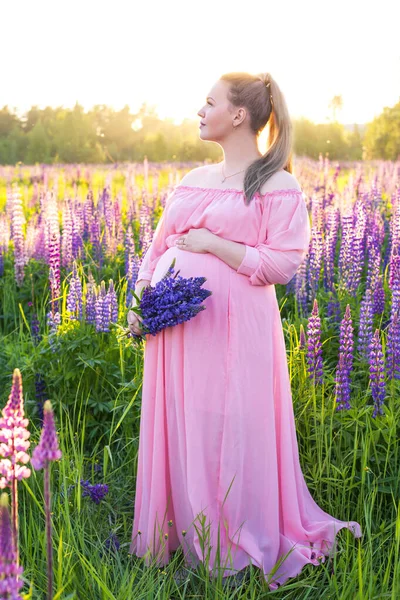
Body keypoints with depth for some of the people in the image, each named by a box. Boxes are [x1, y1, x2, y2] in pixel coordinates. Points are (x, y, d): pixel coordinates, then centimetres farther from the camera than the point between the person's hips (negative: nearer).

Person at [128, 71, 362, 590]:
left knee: (228, 431, 0)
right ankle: (179, 530, 28)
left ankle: (234, 546, 18)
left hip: (234, 328, -6)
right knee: (177, 427, 11)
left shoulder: (278, 186, -4)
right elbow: (159, 248, 19)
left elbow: (283, 264, -12)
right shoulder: (191, 181, 16)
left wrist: (210, 243, -14)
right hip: (173, 325, 6)